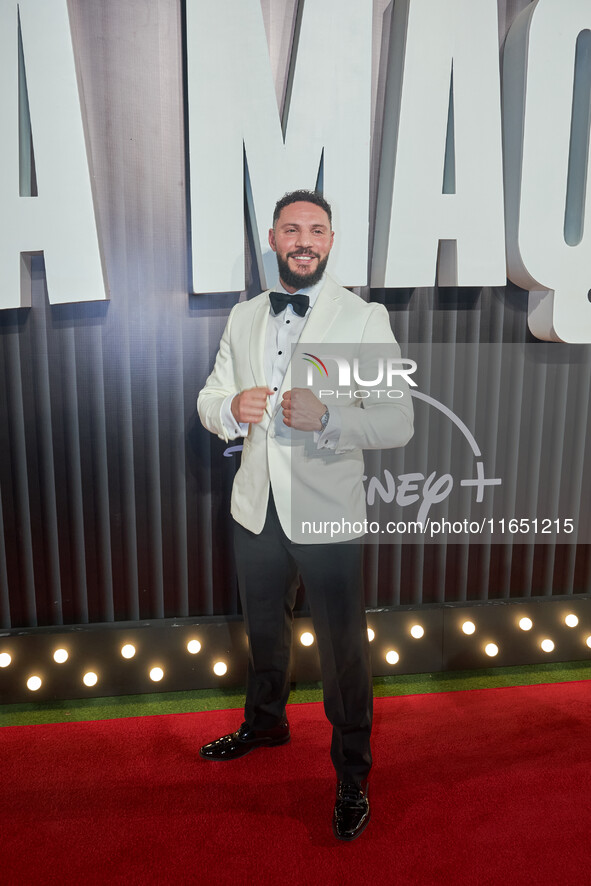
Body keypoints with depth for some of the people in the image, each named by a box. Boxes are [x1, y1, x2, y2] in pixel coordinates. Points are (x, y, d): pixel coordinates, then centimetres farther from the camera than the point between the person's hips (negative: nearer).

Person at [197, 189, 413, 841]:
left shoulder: (365, 318, -10)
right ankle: (265, 722, 54)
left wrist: (326, 418, -32)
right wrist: (232, 407, -16)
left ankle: (352, 774, 36)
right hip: (255, 510, 5)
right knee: (263, 630, 25)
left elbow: (398, 422, -14)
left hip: (327, 516, -4)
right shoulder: (243, 318, 5)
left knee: (343, 651, 10)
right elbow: (209, 398, 8)